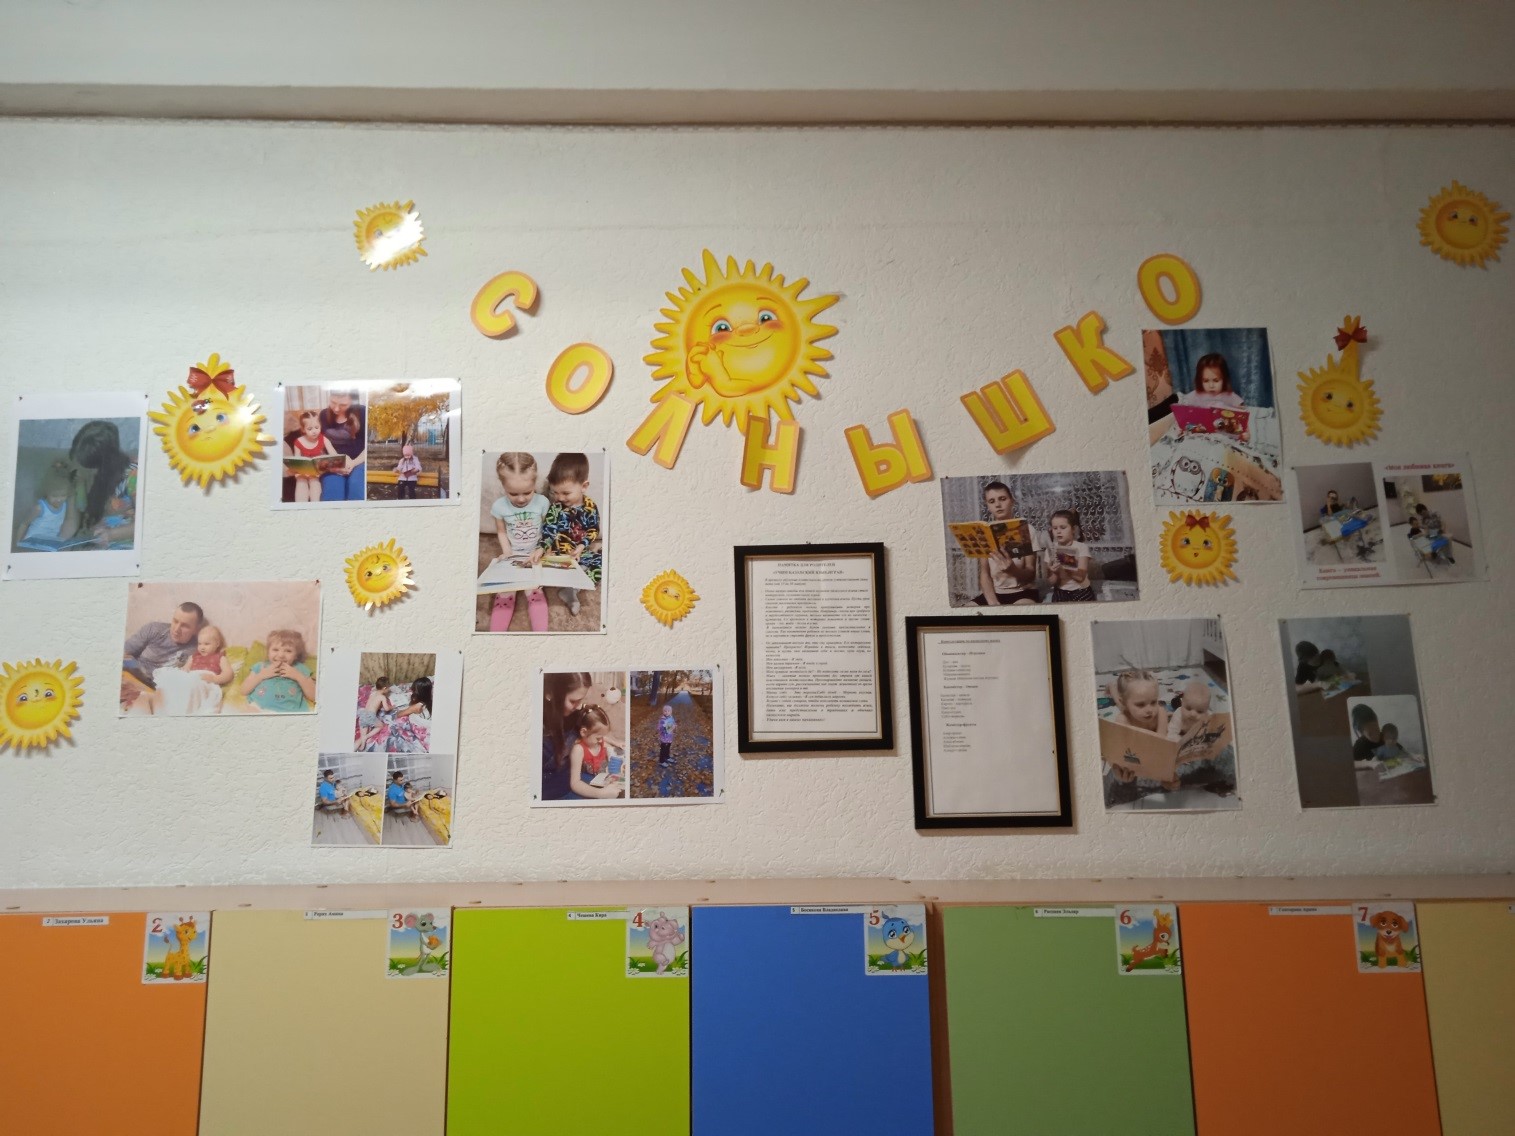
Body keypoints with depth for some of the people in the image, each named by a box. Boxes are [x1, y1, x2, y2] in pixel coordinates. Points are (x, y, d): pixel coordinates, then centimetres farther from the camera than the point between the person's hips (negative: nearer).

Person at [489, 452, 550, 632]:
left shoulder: (542, 502, -12)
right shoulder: (499, 506, -9)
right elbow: (501, 532, 7)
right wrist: (507, 551, -7)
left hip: (535, 557, -1)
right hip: (512, 557, 1)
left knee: (535, 591, -21)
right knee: (504, 594, -13)